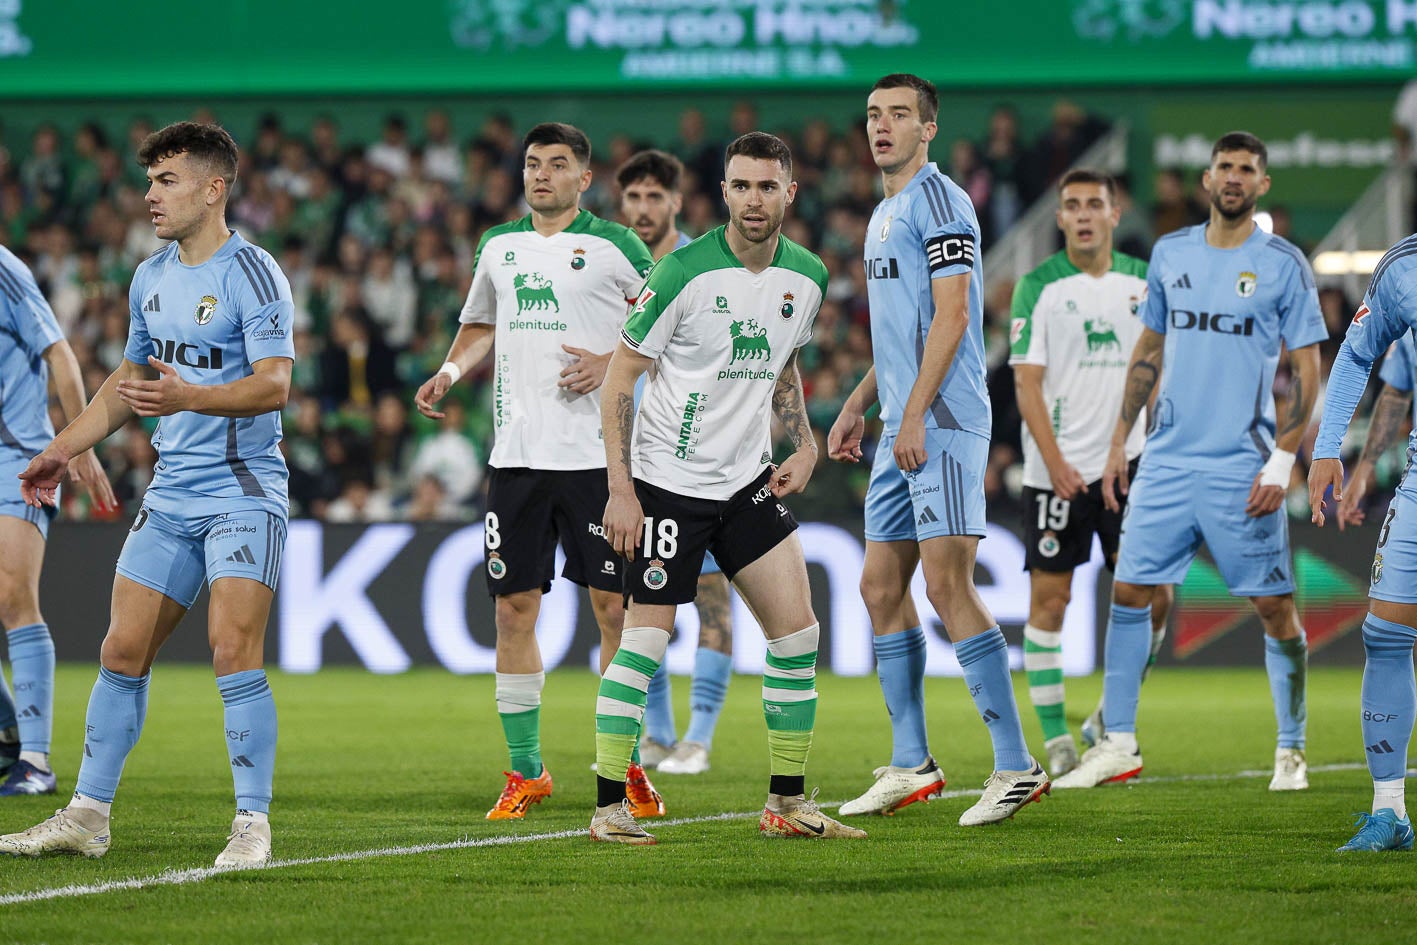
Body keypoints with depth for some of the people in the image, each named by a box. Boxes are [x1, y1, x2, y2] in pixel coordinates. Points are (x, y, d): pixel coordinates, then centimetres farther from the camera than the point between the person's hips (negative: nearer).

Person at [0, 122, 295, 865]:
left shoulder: (251, 274, -12)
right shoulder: (150, 278, 12)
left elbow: (274, 385, -22)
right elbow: (130, 381, 26)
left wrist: (188, 397, -36)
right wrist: (63, 449, 20)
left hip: (243, 491, -7)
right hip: (171, 493, 7)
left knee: (234, 650, -16)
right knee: (122, 650, 5)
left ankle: (253, 824, -9)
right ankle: (87, 817, 12)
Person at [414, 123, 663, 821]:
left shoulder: (613, 246, -1)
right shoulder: (498, 246, 13)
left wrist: (612, 362, -12)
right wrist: (450, 370, 10)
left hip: (595, 452, -4)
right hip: (516, 452, 4)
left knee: (613, 605, -3)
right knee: (514, 607, 2)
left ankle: (628, 767, 6)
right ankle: (525, 771, 11)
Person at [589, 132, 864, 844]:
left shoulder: (807, 278, 3)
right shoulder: (684, 272, -15)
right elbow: (620, 378, -10)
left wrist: (804, 444, 7)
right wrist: (621, 489, -15)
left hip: (749, 479, 6)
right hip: (668, 482, -6)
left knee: (797, 630, -1)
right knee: (645, 638, -8)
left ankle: (787, 804, 9)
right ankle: (610, 807, 1)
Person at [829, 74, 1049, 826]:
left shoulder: (936, 201, -9)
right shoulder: (884, 214, 20)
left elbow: (950, 316, -16)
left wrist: (915, 416, -20)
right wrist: (856, 409, 23)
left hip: (942, 425, -10)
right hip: (900, 428, 10)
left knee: (947, 586, -14)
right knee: (881, 587, 9)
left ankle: (1015, 766, -13)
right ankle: (910, 765, 15)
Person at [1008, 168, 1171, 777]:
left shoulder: (1143, 282, 8)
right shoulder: (1039, 287, -2)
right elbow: (1027, 380, -6)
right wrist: (1055, 462, -15)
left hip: (1128, 462, 3)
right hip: (1057, 468, -3)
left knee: (1151, 596, -4)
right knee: (1049, 597, -2)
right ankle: (1055, 738, 4)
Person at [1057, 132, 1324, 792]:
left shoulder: (1283, 264, -3)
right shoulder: (1170, 254, 10)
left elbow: (1306, 370, -3)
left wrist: (1282, 461, -11)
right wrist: (1119, 442, 13)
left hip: (1244, 466, -4)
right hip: (1168, 459, 4)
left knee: (1275, 607, -2)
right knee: (1129, 593, 0)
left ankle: (1291, 749, 10)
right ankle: (1118, 743, 8)